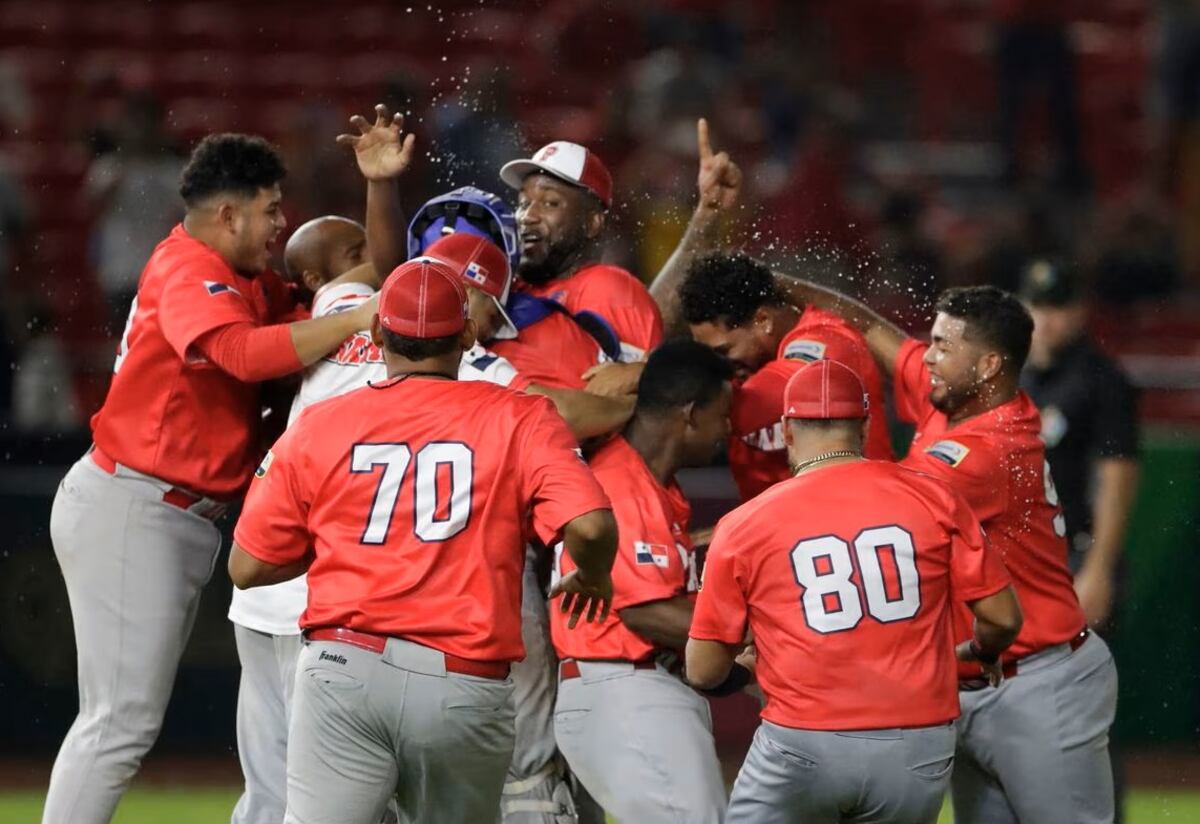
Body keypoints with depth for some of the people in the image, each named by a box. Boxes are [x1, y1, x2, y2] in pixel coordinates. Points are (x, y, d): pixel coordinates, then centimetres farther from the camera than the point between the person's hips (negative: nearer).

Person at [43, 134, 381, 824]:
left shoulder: (252, 285, 16)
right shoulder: (188, 272, -14)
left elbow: (359, 288, 17)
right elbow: (243, 352, -32)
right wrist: (359, 319, -30)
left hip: (187, 521, 10)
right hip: (128, 509, -10)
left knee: (125, 721, 10)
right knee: (122, 721, -12)